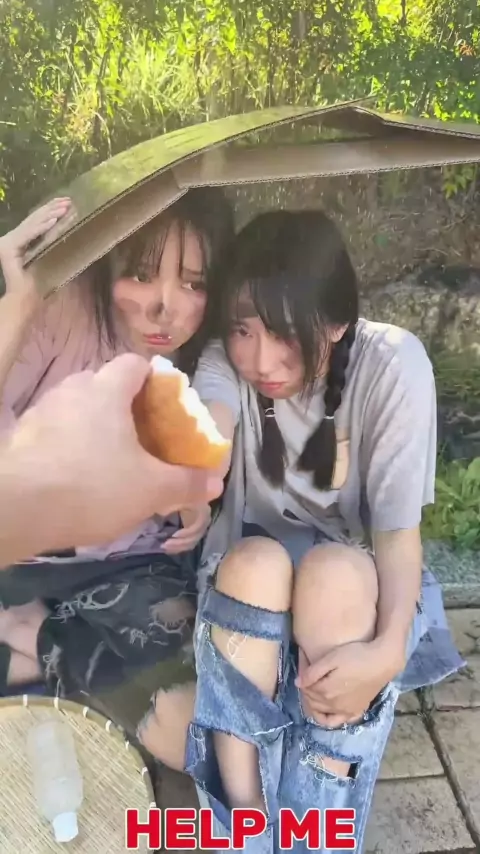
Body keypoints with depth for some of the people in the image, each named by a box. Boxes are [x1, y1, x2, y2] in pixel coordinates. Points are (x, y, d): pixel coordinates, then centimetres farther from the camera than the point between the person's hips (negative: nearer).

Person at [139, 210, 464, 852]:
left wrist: (390, 648, -37)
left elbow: (399, 526, -21)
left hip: (360, 591, -1)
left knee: (334, 571, -37)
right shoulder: (228, 364, -14)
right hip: (249, 587, 2)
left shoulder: (392, 364, -19)